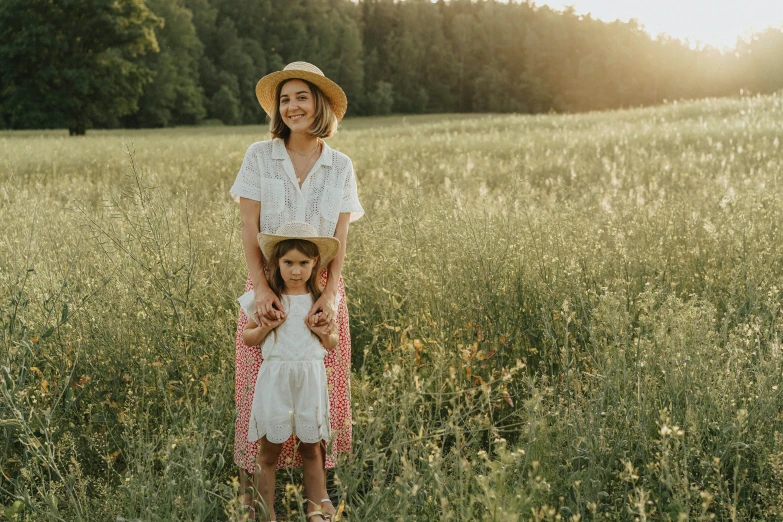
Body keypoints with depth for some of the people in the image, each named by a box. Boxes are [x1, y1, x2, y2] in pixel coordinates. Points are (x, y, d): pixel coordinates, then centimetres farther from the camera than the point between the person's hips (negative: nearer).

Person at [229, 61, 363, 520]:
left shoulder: (340, 166, 2)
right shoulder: (259, 156, -2)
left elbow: (340, 240, -1)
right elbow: (249, 231, -6)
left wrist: (331, 293, -16)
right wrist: (261, 288, -19)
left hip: (321, 288, 1)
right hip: (269, 284, -1)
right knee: (261, 383, 1)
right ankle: (249, 483, 15)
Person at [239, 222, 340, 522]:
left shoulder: (321, 300, 3)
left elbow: (332, 345, 12)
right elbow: (247, 338, 7)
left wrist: (322, 332, -9)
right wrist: (265, 328, -13)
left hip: (311, 380, 1)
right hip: (275, 380, -1)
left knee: (312, 449, 11)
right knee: (270, 451, 5)